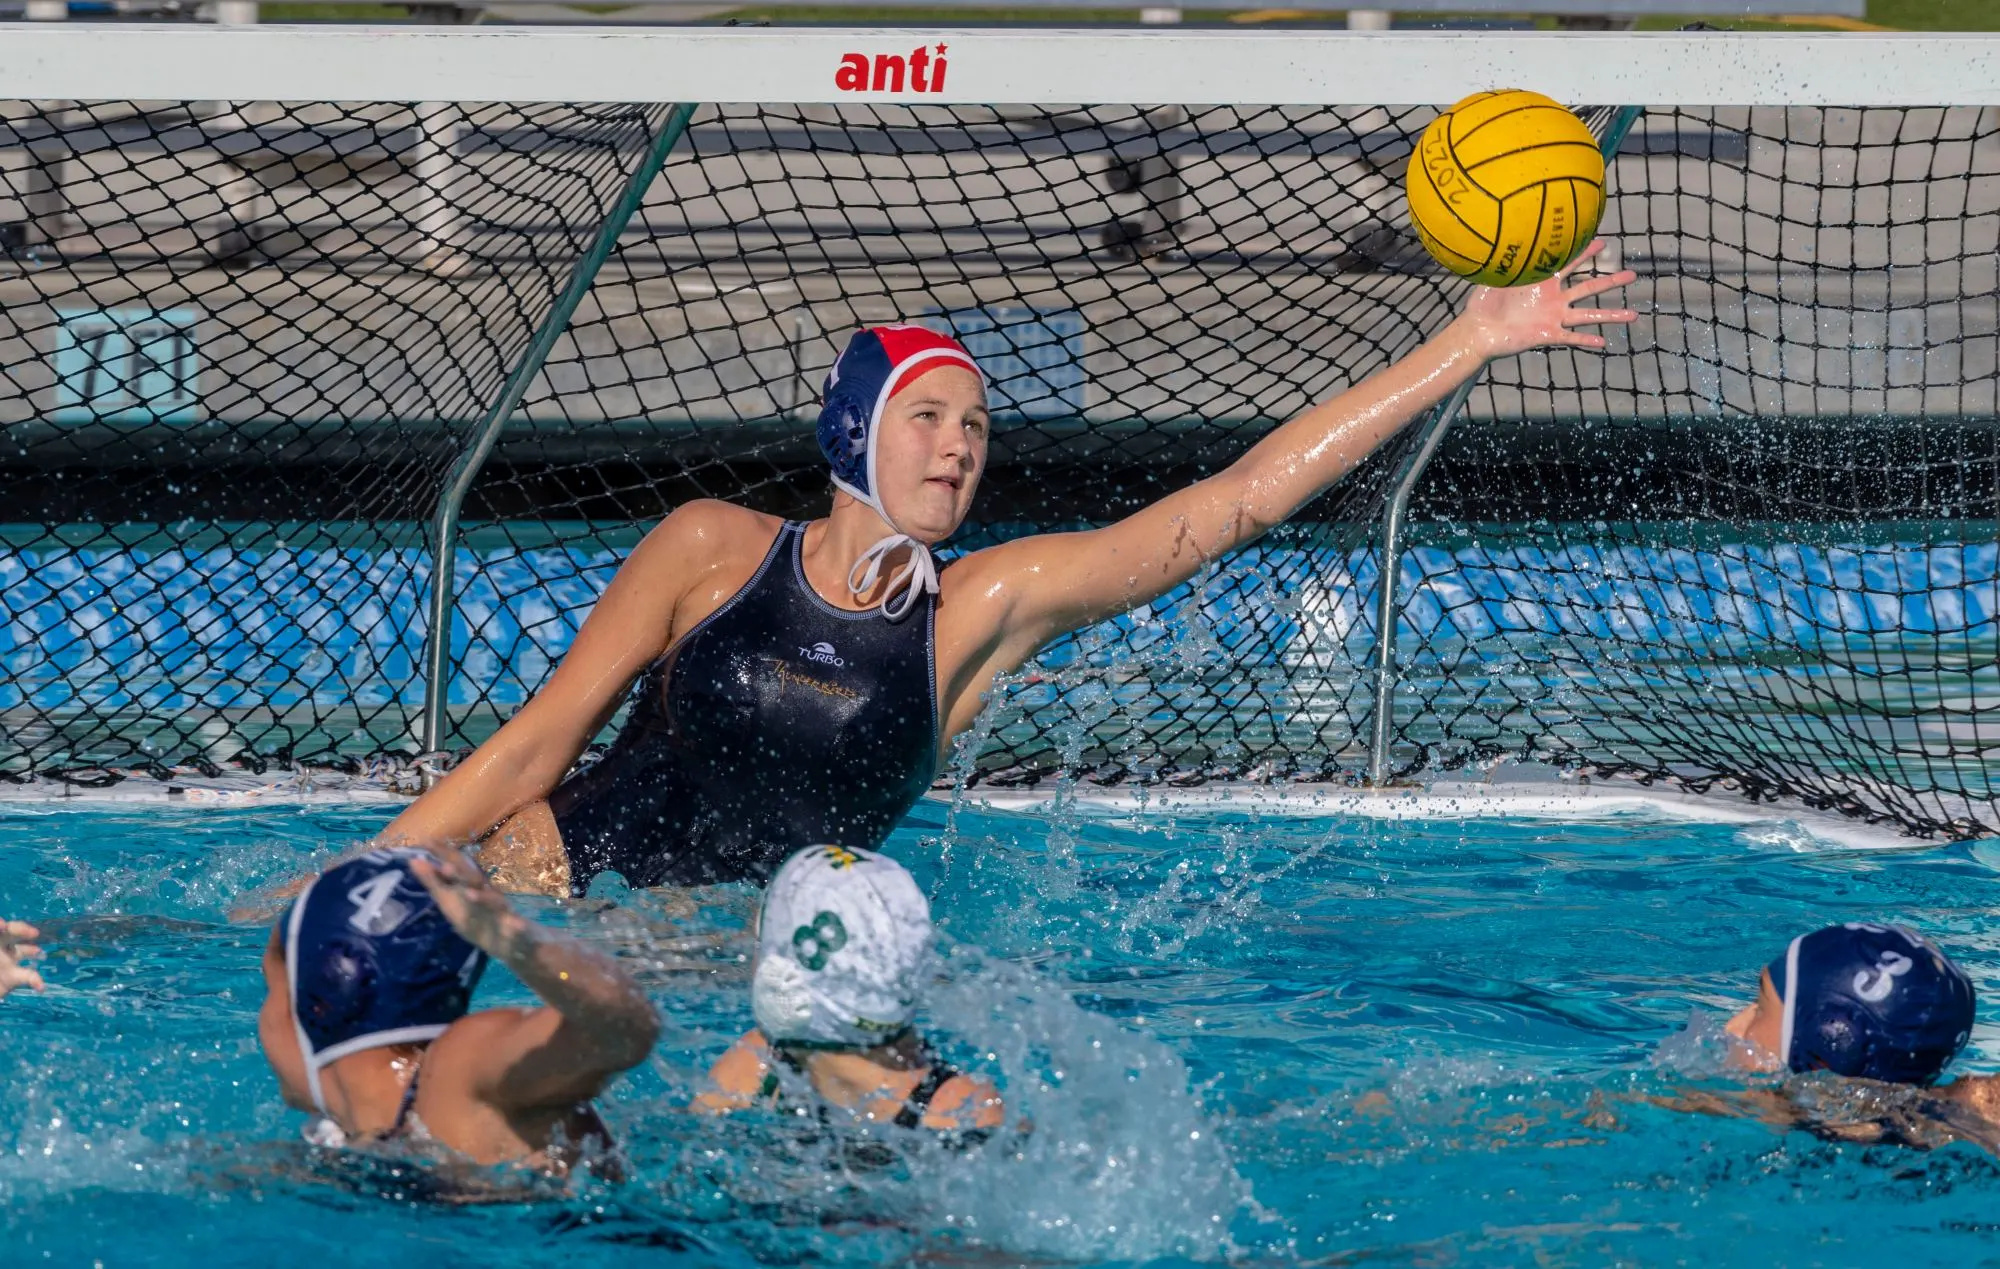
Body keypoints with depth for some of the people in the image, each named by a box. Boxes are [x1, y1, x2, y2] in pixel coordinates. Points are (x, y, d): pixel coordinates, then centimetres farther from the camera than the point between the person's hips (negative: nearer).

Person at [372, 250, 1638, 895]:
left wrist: (1469, 342, -7)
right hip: (550, 875, -4)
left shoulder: (984, 611, 0)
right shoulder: (715, 552, -5)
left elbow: (1241, 498, -3)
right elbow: (538, 743, 0)